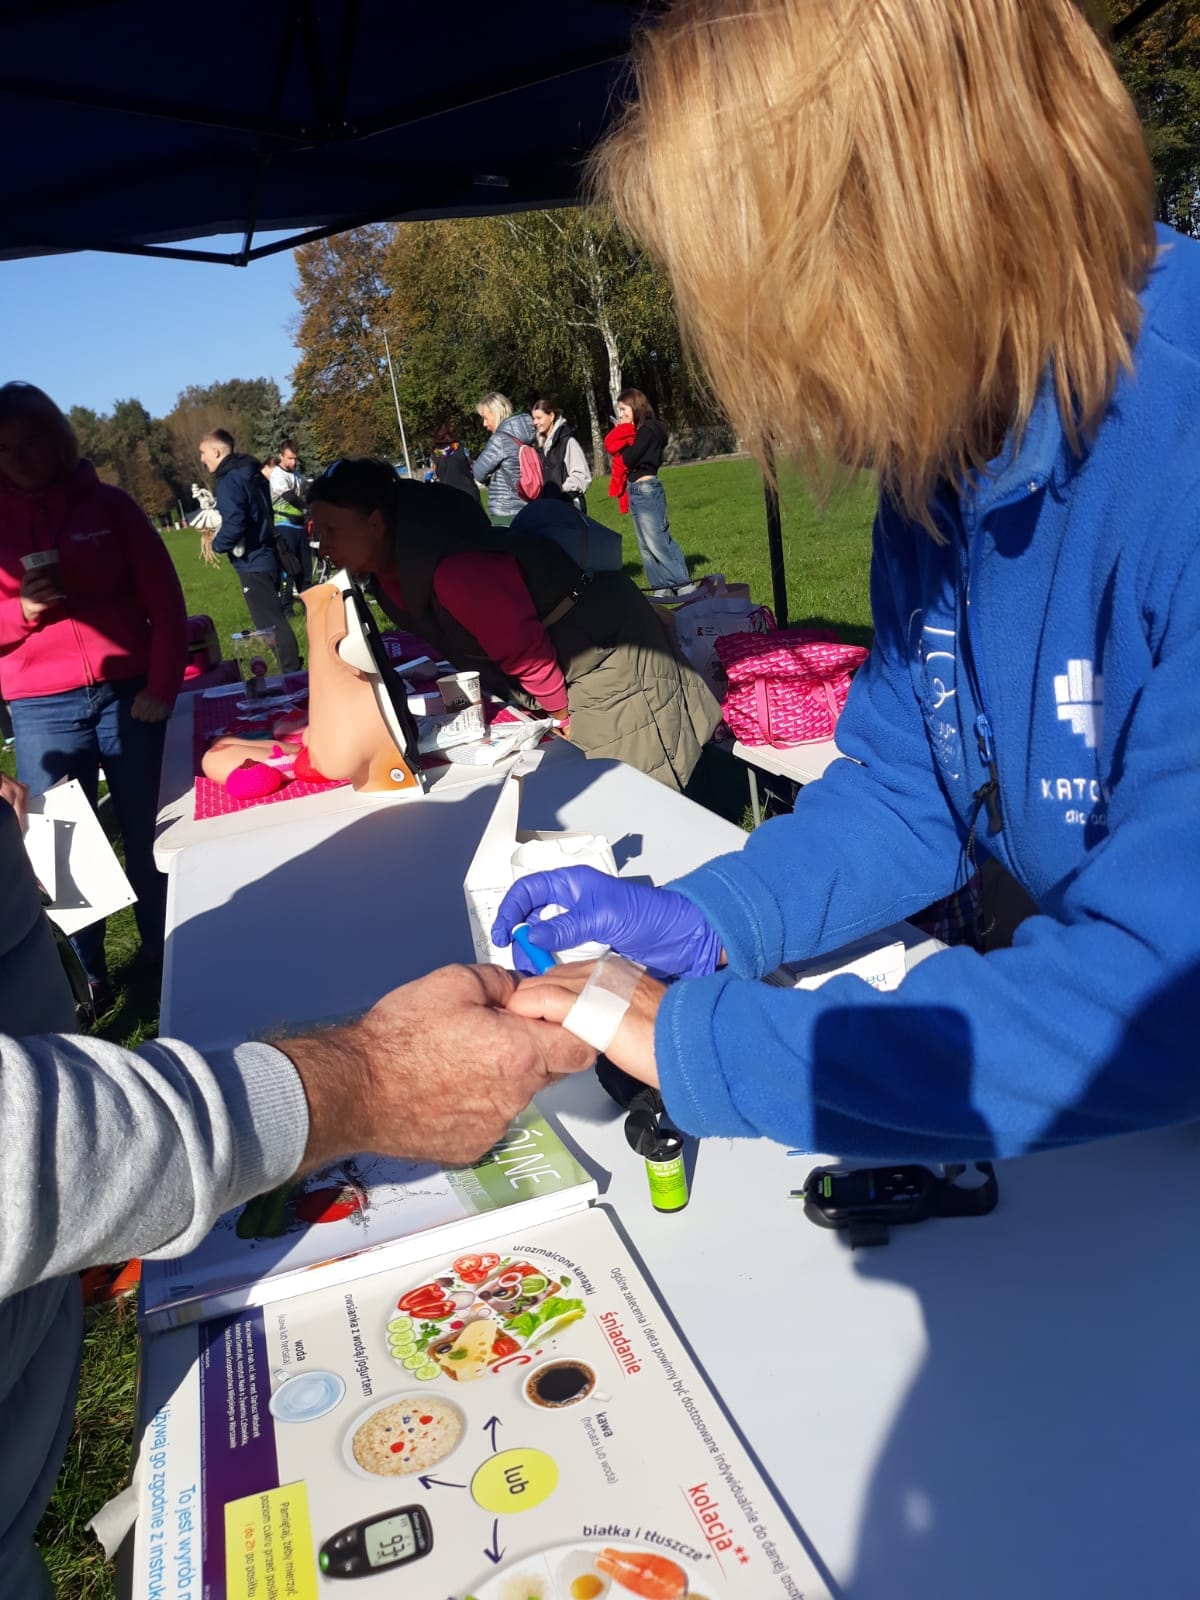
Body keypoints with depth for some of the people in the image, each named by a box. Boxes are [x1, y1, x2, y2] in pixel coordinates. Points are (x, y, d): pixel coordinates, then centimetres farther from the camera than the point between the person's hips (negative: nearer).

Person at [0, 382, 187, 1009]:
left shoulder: (107, 504, 4)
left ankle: (165, 961, 22)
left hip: (129, 695, -1)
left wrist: (161, 686, -6)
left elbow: (164, 600, 2)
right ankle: (86, 978, 19)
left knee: (148, 836, 6)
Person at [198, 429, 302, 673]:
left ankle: (292, 673, -4)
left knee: (269, 622, -6)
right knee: (273, 618, 16)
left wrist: (216, 545, -6)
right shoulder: (252, 472, 13)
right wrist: (221, 537, 20)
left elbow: (233, 525, -25)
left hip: (251, 562, -9)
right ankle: (292, 669, 22)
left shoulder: (228, 481, -15)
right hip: (266, 555, 9)